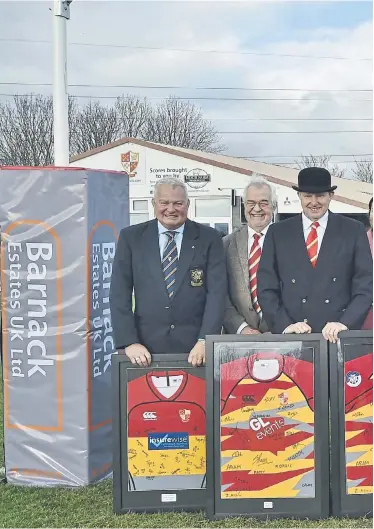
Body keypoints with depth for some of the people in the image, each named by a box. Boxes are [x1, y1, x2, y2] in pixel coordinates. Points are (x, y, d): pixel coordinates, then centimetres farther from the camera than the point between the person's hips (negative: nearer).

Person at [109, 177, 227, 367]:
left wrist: (205, 341, -13)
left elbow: (217, 291, -3)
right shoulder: (130, 237, 5)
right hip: (146, 348, 1)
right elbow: (119, 293, 1)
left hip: (196, 349, 0)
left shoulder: (209, 238, 4)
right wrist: (129, 342, -8)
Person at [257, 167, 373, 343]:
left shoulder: (354, 230, 5)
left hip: (338, 338, 0)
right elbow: (266, 289, 3)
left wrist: (345, 323, -13)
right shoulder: (277, 233, 6)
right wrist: (285, 325, -10)